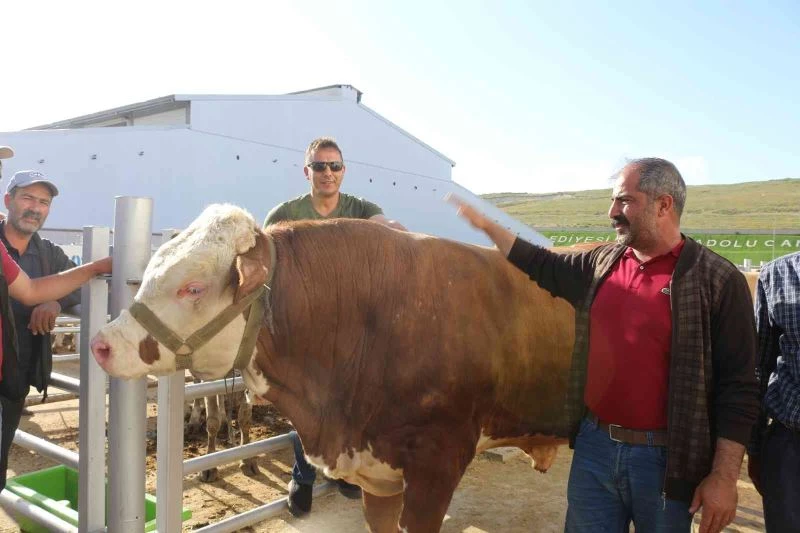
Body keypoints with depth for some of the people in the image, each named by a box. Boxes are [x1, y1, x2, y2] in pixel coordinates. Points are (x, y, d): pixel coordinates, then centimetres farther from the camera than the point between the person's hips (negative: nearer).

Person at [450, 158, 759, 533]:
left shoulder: (717, 280, -10)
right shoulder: (601, 264, 5)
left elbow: (738, 388, -11)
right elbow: (544, 265, 20)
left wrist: (724, 477, -12)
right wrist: (484, 225, 20)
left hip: (663, 459, -4)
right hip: (594, 446, 5)